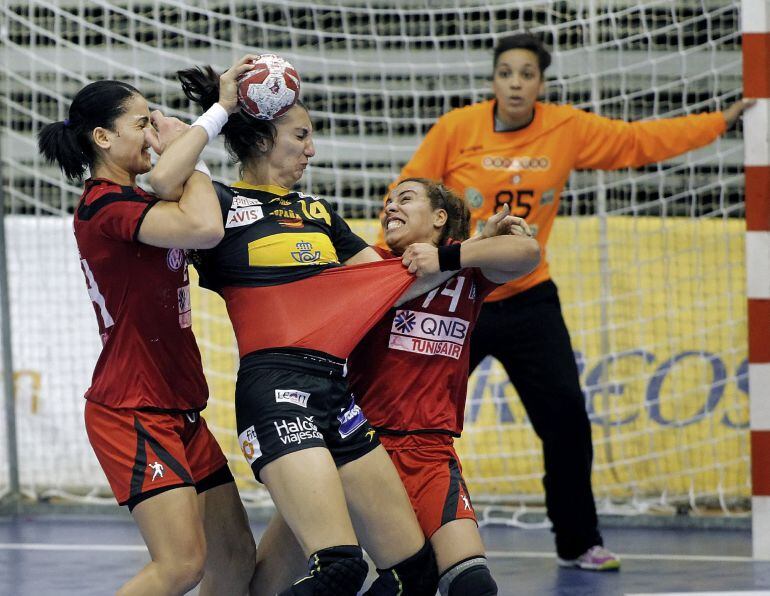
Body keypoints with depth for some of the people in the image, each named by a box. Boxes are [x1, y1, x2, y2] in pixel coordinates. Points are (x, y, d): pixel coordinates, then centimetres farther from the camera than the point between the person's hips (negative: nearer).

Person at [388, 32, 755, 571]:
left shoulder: (568, 130, -5)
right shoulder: (456, 129, -11)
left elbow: (640, 141, 3)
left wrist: (720, 121, 2)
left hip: (528, 301, 2)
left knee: (567, 420, -1)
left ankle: (578, 543, 17)